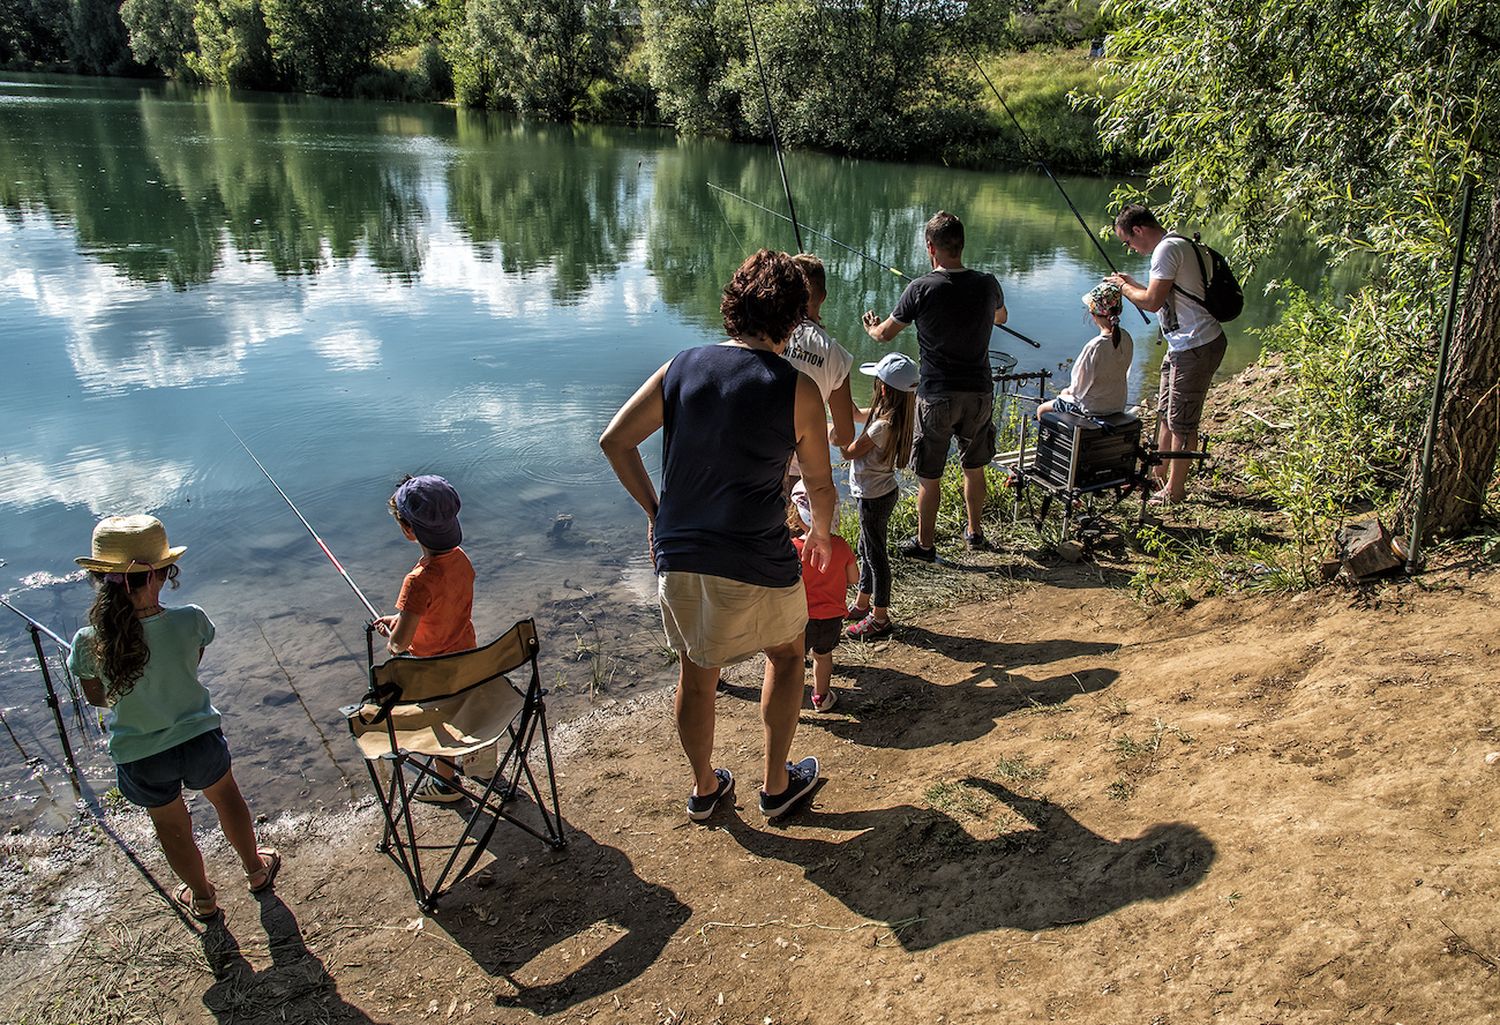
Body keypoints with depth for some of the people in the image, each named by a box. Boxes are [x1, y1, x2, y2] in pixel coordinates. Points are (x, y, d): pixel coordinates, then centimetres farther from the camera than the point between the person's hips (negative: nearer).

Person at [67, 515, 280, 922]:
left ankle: (202, 898, 49)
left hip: (139, 760, 1)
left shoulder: (88, 643, -20)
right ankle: (255, 870, 50)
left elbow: (96, 697, -1)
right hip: (199, 740, 0)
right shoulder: (190, 621, -23)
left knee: (171, 826, 26)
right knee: (226, 799, 29)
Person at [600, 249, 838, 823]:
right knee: (786, 654, 24)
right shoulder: (796, 389, -8)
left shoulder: (682, 367, 2)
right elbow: (820, 485, 1)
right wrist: (821, 534, 21)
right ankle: (777, 786, 33)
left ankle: (704, 788, 41)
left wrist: (653, 510, 12)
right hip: (756, 566, -3)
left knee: (695, 673, 22)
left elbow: (615, 440, 1)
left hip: (677, 558, 4)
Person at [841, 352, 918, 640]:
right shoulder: (895, 415, -2)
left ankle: (879, 618, 17)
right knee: (866, 549, 22)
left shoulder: (883, 424, -28)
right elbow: (859, 414, 14)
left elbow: (850, 453, -20)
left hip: (874, 497, -9)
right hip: (878, 491, 9)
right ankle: (862, 605, 38)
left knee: (876, 555, 3)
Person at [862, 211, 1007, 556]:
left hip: (937, 396, -4)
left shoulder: (922, 289, -14)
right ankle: (975, 532, 36)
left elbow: (885, 333, 0)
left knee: (929, 476, 9)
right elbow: (1000, 318, 21)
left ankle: (925, 543, 21)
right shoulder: (987, 284, -3)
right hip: (979, 393, 4)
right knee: (974, 468, 21)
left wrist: (871, 328, 23)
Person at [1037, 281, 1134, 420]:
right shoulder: (1126, 338, -8)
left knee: (1042, 409, 13)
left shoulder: (1094, 346, -30)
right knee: (1064, 392, 32)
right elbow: (1123, 373, 7)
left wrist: (1070, 390, 4)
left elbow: (1079, 387, -20)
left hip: (1093, 408, -8)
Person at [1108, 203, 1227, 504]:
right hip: (1183, 344, 11)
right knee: (1167, 413, 19)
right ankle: (1159, 475, 32)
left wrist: (1124, 287, -3)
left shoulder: (1167, 249, -17)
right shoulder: (1177, 245, 16)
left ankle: (1175, 489, 8)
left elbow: (1152, 302, -19)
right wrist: (1133, 284, 13)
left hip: (1197, 346, -11)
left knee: (1181, 421, -2)